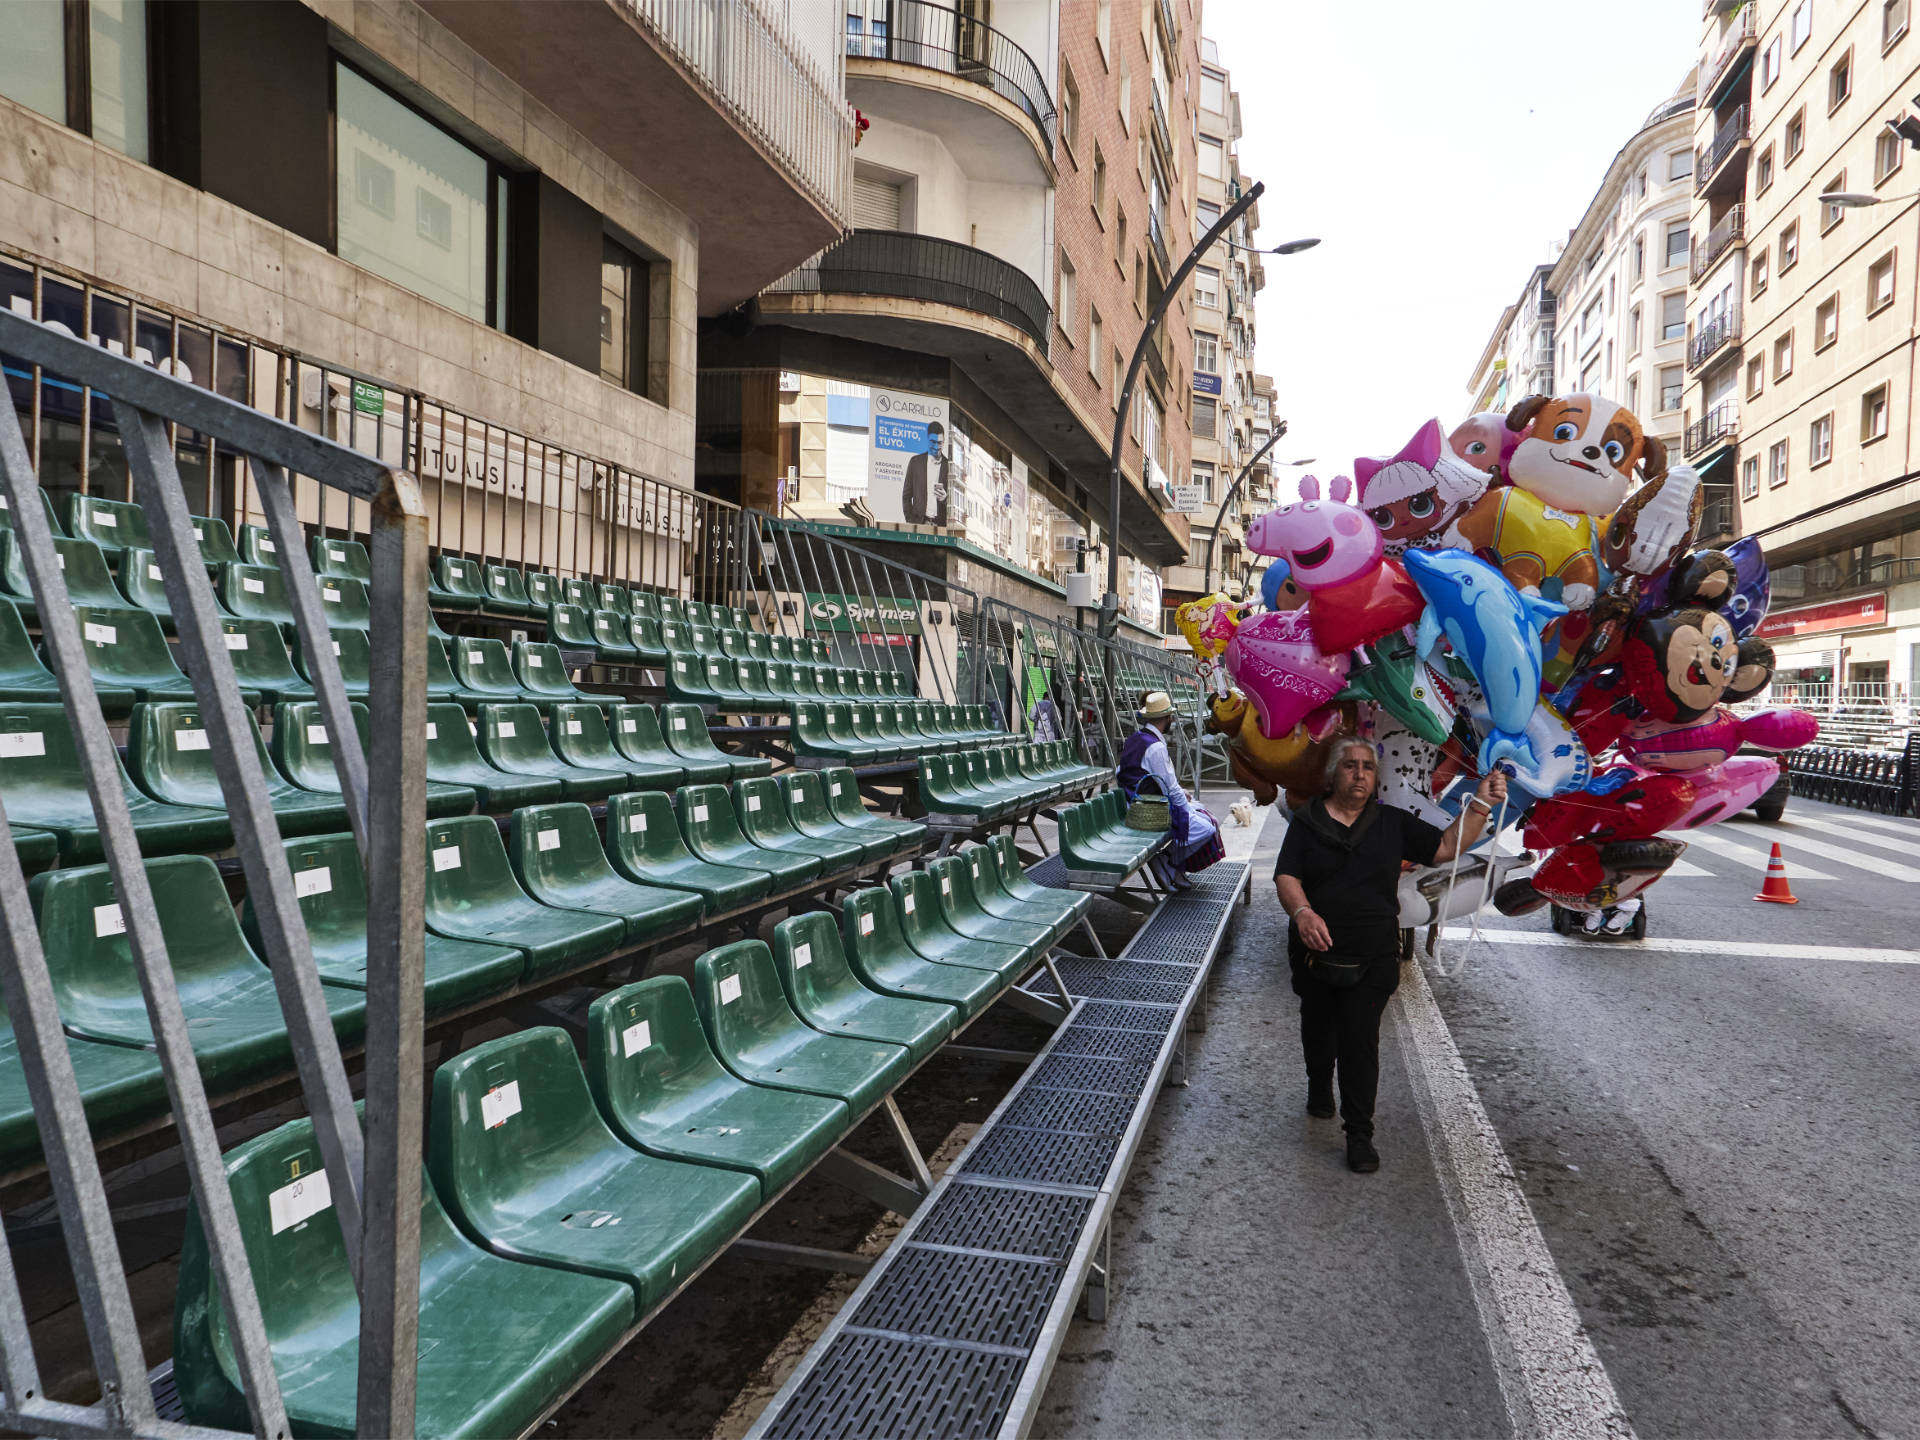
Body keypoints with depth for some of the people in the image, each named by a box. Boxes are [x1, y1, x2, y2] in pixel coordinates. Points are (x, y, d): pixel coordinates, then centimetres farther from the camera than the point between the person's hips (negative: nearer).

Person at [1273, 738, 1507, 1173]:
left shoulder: (1393, 824, 6)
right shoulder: (1307, 822, 0)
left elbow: (1448, 847, 3)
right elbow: (1286, 877, -9)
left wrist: (1481, 804, -8)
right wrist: (1302, 912, -28)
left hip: (1372, 961, 0)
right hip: (1315, 954, 1)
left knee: (1361, 1043, -3)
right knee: (1318, 1030, 18)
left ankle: (1359, 1133, 7)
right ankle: (1320, 1089, 46)